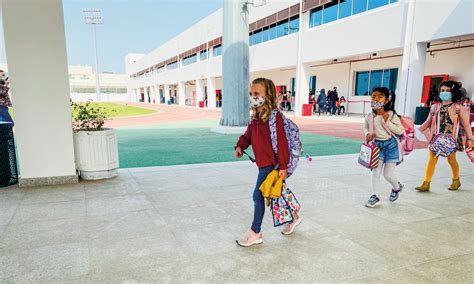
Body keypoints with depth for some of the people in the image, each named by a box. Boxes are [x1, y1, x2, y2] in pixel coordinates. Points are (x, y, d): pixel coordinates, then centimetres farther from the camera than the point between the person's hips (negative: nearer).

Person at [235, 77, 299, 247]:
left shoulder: (274, 116, -18)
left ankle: (255, 233, 12)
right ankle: (293, 216, 41)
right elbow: (248, 135, 18)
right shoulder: (255, 117, 8)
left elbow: (282, 142, -19)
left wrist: (283, 166, -19)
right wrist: (240, 146, -2)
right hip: (263, 162, 8)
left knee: (258, 195, -3)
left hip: (270, 163, -8)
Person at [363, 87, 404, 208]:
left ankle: (396, 187, 37)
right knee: (376, 171, 0)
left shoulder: (392, 115, -15)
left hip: (390, 145, -3)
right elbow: (365, 128, 13)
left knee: (388, 174, 3)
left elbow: (400, 131, -14)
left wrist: (387, 122, -23)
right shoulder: (370, 116, -5)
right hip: (377, 145, 3)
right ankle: (375, 197, 10)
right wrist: (367, 134, -8)